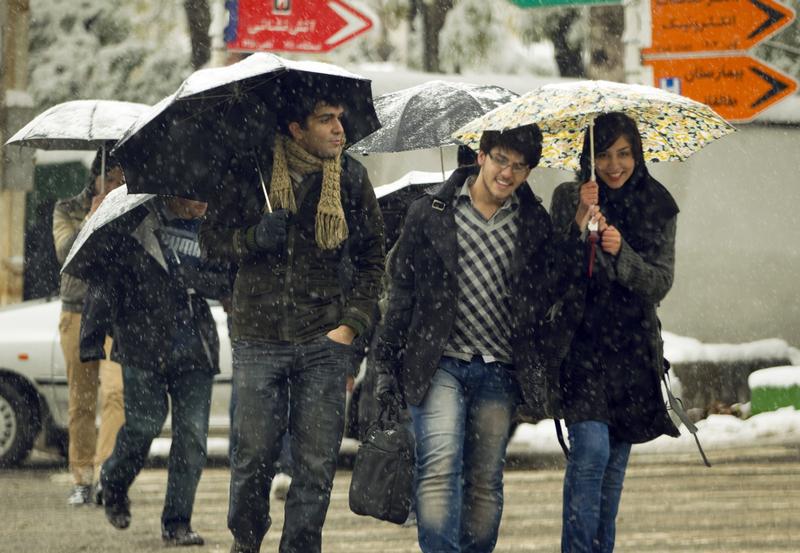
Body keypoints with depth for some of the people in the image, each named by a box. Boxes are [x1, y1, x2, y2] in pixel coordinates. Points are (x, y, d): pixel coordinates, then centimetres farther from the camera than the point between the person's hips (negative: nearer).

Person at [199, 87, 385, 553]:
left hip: (324, 341, 1)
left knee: (317, 462, -2)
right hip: (259, 337, -1)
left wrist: (352, 322, 0)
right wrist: (253, 238, -15)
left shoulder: (351, 177, 4)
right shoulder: (253, 174, -1)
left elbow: (373, 257, 11)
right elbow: (211, 237, 5)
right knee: (255, 454, 3)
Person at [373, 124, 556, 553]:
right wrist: (387, 362, 3)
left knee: (486, 482, 4)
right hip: (439, 364, -3)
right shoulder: (430, 213, 3)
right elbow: (402, 289, 6)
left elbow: (545, 301, 14)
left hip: (499, 372, 3)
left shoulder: (535, 225, 8)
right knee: (440, 465, -19)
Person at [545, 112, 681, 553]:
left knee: (615, 459, 8)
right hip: (581, 344, -3)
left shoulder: (657, 207, 4)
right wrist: (580, 222, -21)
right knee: (591, 448, -17)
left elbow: (660, 283, -4)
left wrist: (621, 252, -20)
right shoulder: (568, 199, 1)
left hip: (632, 350, 3)